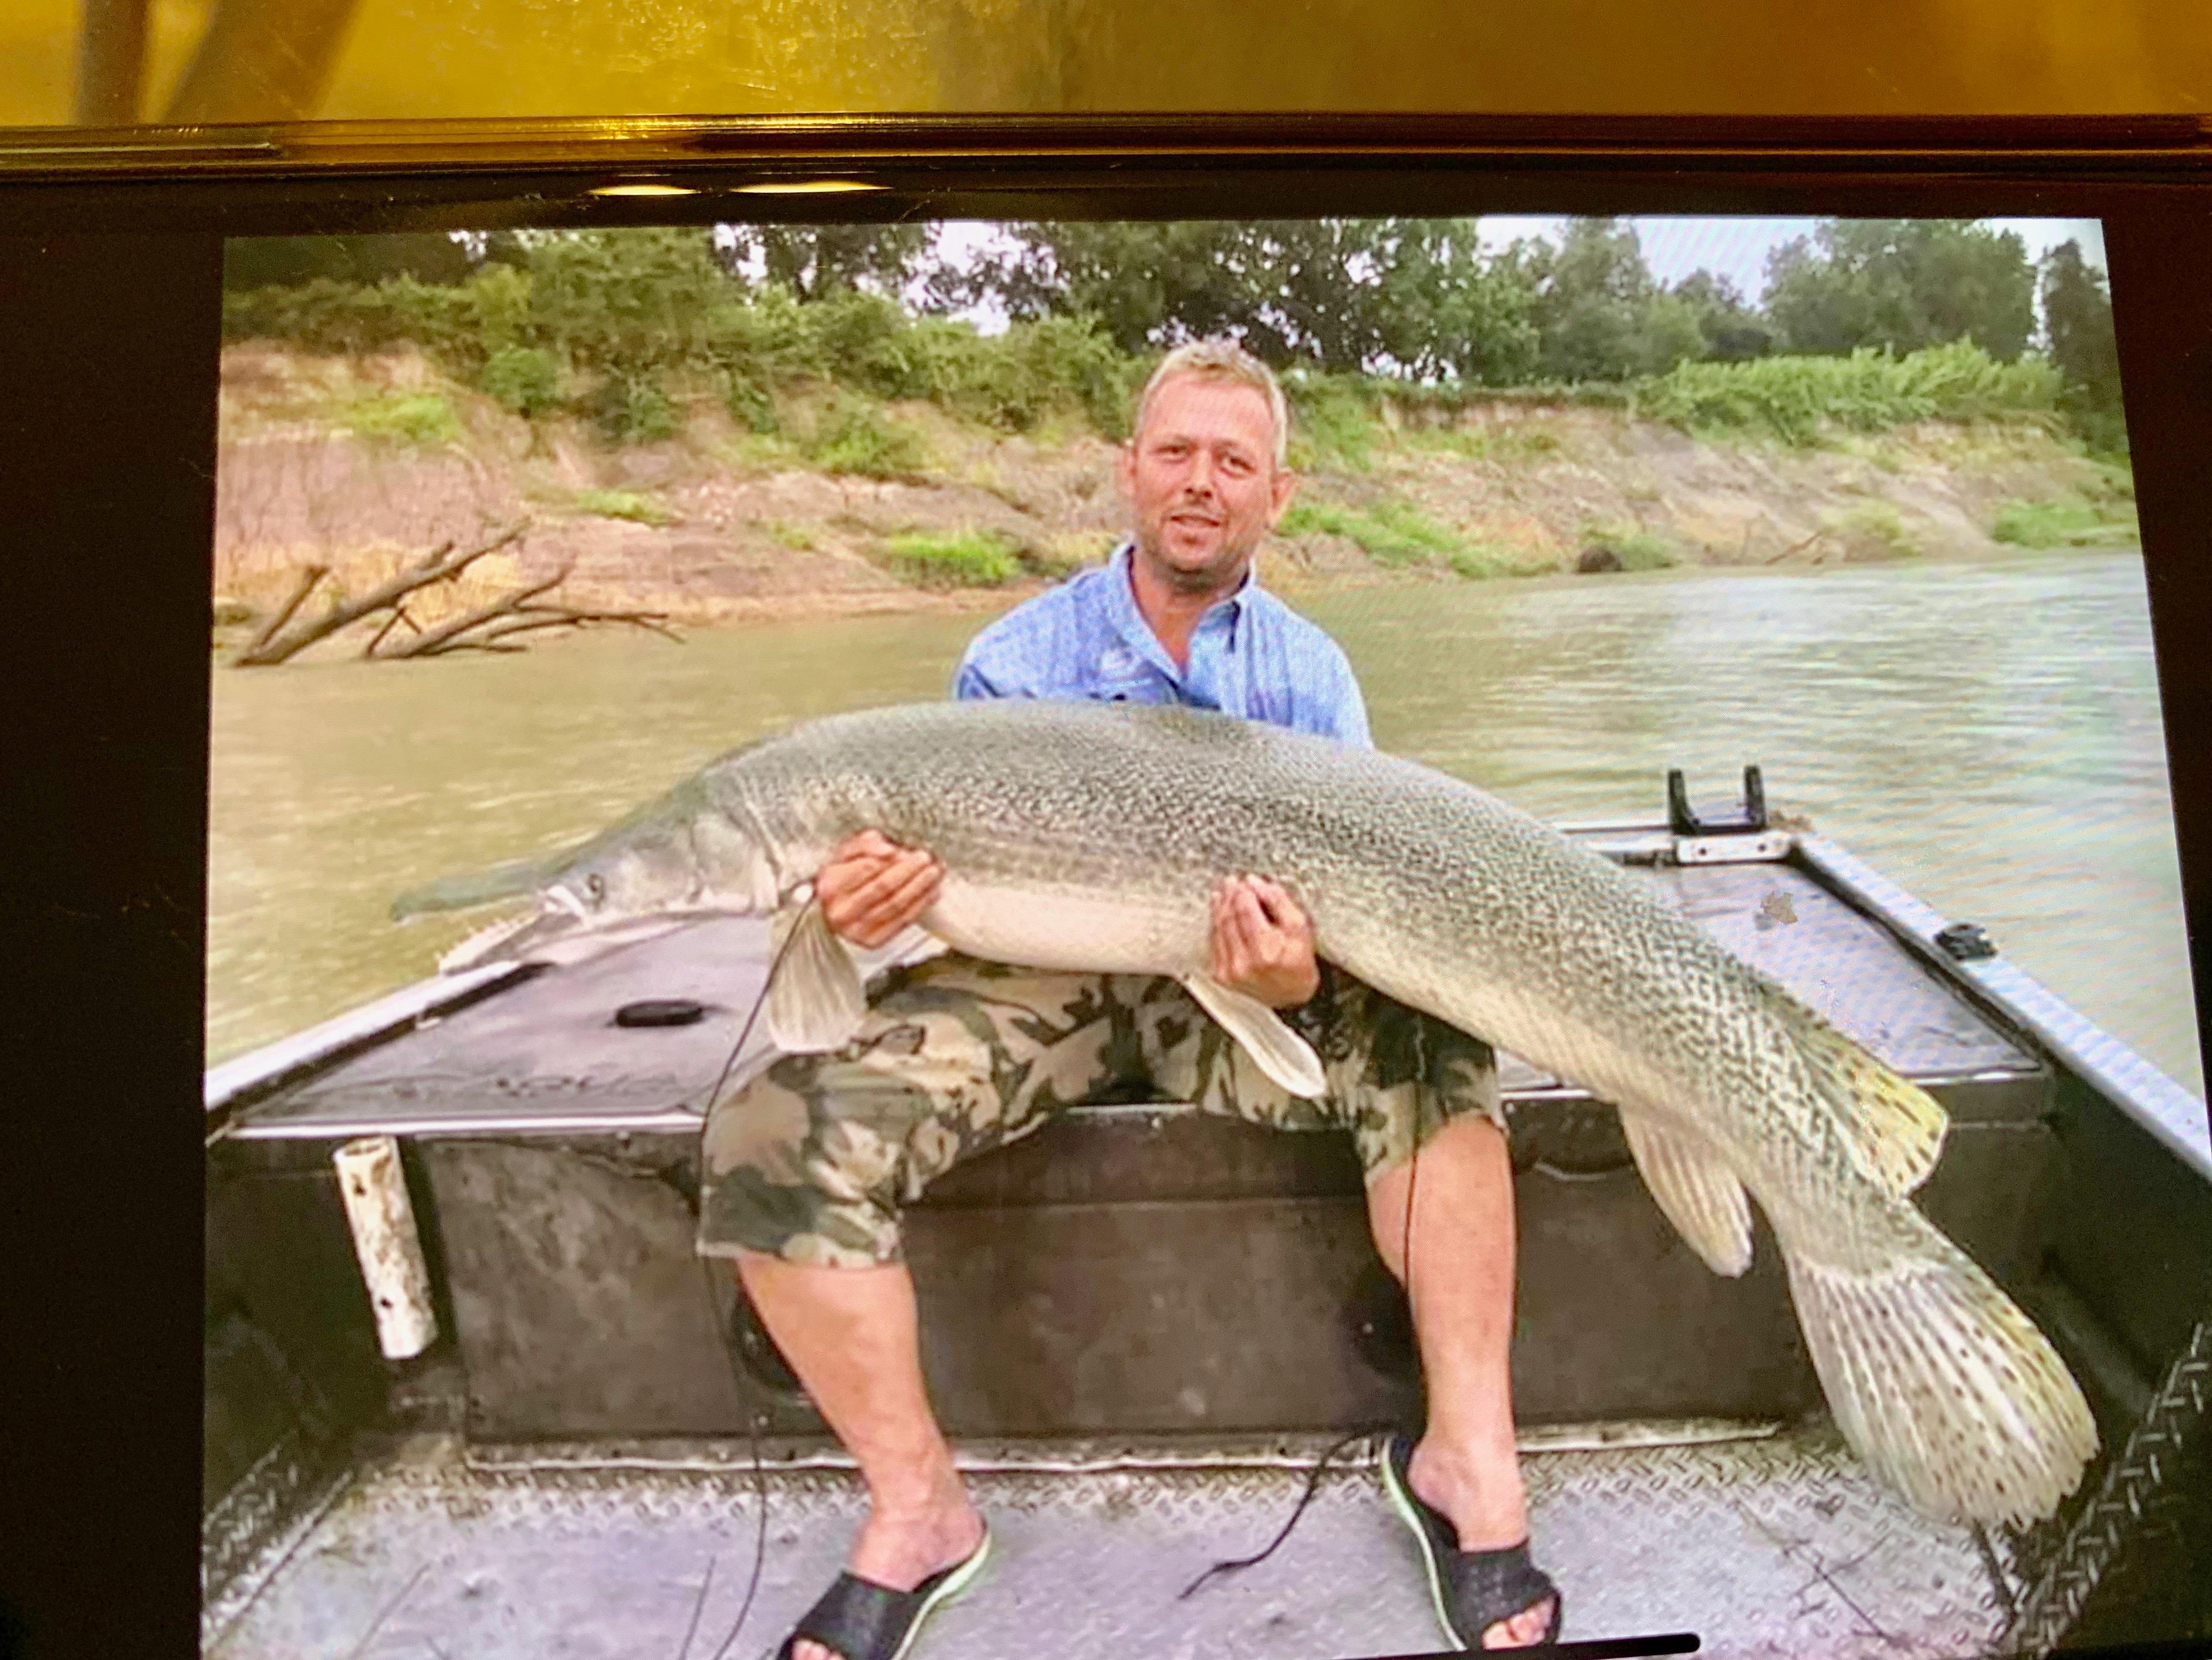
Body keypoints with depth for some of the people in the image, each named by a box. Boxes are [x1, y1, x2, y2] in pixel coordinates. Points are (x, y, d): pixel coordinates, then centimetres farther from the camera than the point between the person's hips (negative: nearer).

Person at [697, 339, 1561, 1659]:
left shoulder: (1310, 672, 5)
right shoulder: (1019, 657, 3)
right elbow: (936, 865, 2)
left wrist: (1304, 970, -29)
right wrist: (869, 901, -23)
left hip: (1233, 988, 0)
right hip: (1035, 977, 0)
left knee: (1421, 1030, -30)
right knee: (779, 1130, -23)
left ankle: (1470, 1462, -16)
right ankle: (918, 1509, -6)